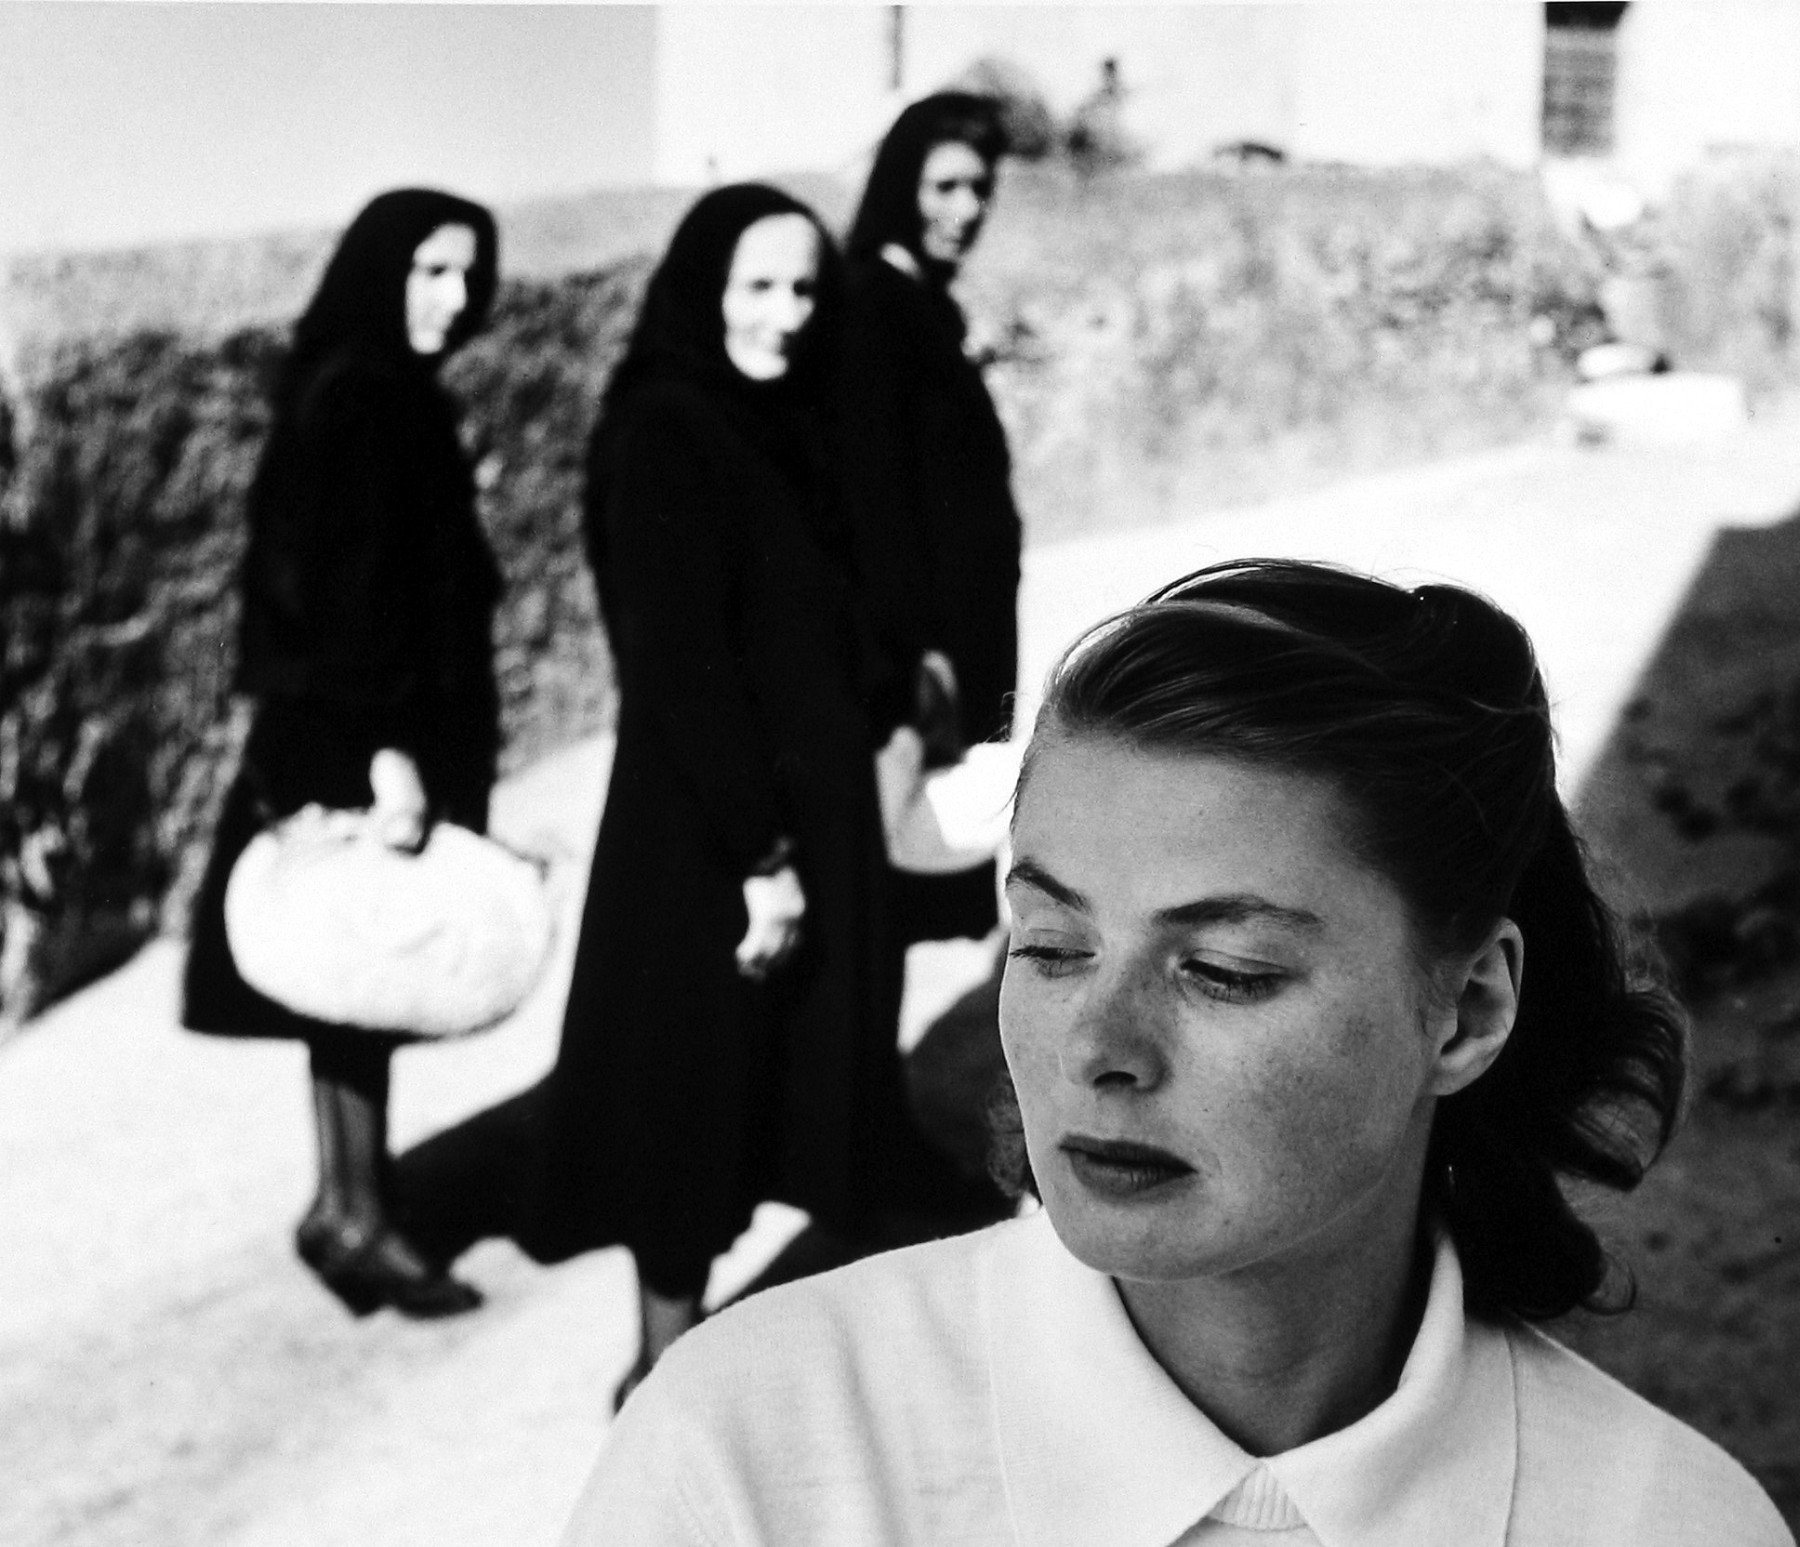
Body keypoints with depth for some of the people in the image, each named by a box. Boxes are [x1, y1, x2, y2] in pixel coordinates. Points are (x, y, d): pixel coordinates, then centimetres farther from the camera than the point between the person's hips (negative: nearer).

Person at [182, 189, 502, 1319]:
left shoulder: (388, 395, 12)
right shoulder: (351, 401, -17)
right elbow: (342, 585, -22)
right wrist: (383, 744, -25)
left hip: (369, 723, 9)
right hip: (352, 734, -9)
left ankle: (350, 1199, 22)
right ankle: (357, 1215, 6)